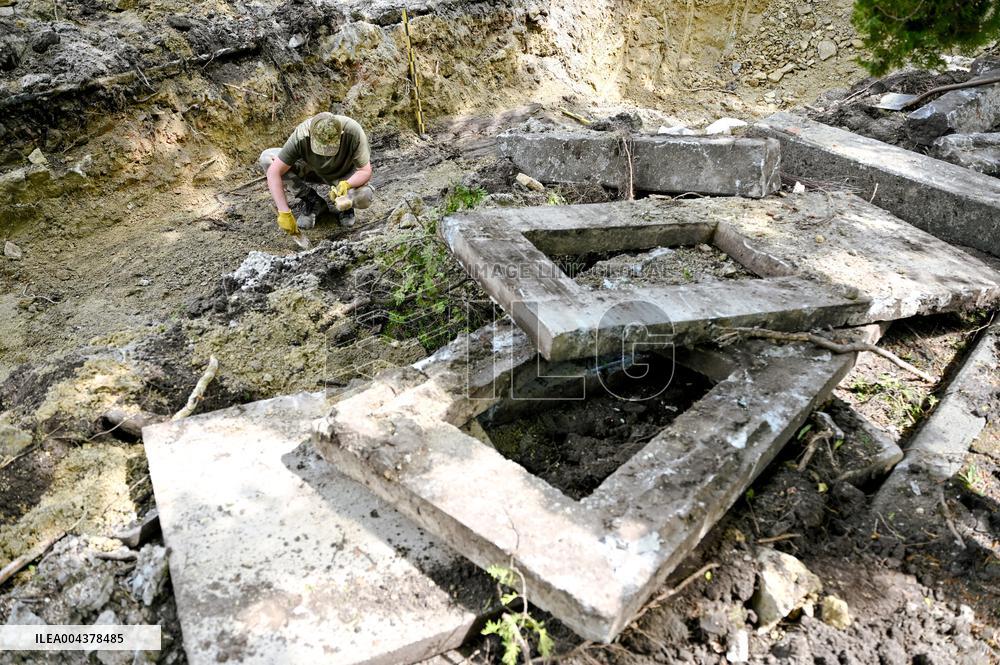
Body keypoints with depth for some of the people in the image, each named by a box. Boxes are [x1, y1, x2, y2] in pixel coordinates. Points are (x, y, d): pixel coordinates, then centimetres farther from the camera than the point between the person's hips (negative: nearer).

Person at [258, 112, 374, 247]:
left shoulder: (353, 131, -34)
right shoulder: (300, 136, -33)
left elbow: (365, 170, -26)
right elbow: (274, 172, -31)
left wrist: (346, 184, -46)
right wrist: (284, 213, -37)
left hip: (345, 175, -2)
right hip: (313, 170, 2)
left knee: (364, 197, -36)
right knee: (266, 158, -21)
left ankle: (345, 203, 3)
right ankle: (312, 202, -5)